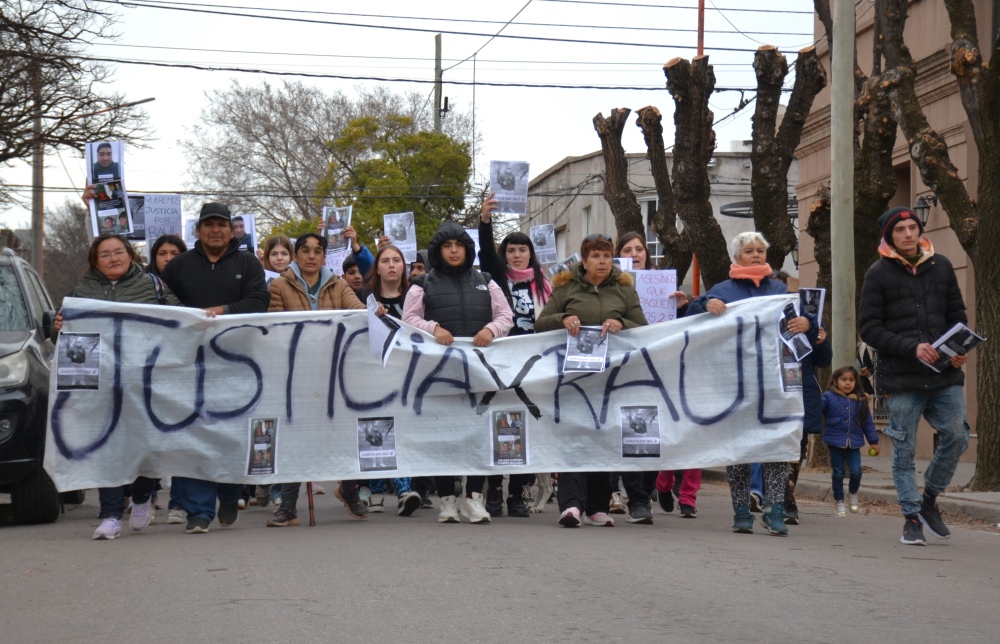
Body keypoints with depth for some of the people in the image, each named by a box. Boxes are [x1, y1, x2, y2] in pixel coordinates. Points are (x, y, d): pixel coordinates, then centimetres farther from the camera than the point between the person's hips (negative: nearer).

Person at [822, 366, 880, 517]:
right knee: (838, 474, 6)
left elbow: (868, 422, 10)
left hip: (854, 443, 2)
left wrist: (873, 441, 11)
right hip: (836, 442, -2)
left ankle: (853, 493, 22)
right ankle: (839, 502, 22)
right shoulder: (828, 398, -6)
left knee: (856, 471, -8)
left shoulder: (860, 400, 4)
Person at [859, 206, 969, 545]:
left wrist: (960, 349, -3)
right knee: (904, 450, 1)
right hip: (902, 377, -3)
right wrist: (912, 348, -16)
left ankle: (929, 500, 19)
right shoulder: (878, 274, -1)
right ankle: (912, 518, 12)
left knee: (957, 436, -3)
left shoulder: (940, 266, 9)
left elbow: (957, 314, 16)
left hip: (945, 375, 3)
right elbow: (869, 329, -5)